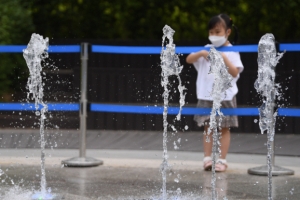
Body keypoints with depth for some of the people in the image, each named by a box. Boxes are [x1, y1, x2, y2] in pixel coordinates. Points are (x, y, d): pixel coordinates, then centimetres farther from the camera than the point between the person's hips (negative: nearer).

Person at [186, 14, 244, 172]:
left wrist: (225, 59, -23)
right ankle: (207, 158, 8)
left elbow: (235, 73, -11)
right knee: (208, 128, 6)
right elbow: (188, 60, 1)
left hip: (225, 96, -3)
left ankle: (222, 160, 5)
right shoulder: (207, 49, 7)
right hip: (206, 96, 4)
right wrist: (201, 54, -16)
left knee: (224, 128, 2)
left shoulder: (232, 52, -3)